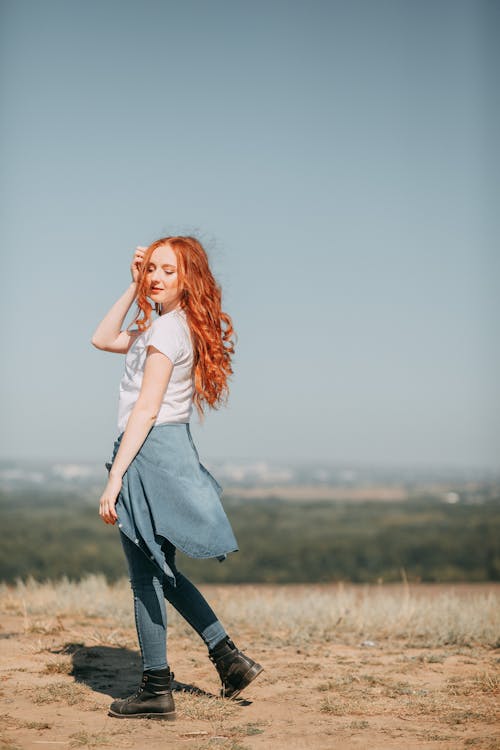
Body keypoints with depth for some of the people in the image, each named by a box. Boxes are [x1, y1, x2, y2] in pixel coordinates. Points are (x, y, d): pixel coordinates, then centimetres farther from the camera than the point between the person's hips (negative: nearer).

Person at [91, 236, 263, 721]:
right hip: (172, 450, 10)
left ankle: (156, 691, 7)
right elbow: (102, 339, 23)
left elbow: (146, 410, -19)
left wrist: (114, 479, -20)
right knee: (160, 573, 18)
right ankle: (229, 657, 18)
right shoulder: (182, 327, 15)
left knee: (145, 576, -1)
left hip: (150, 452, -10)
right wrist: (134, 287, 14)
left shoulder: (168, 329, -14)